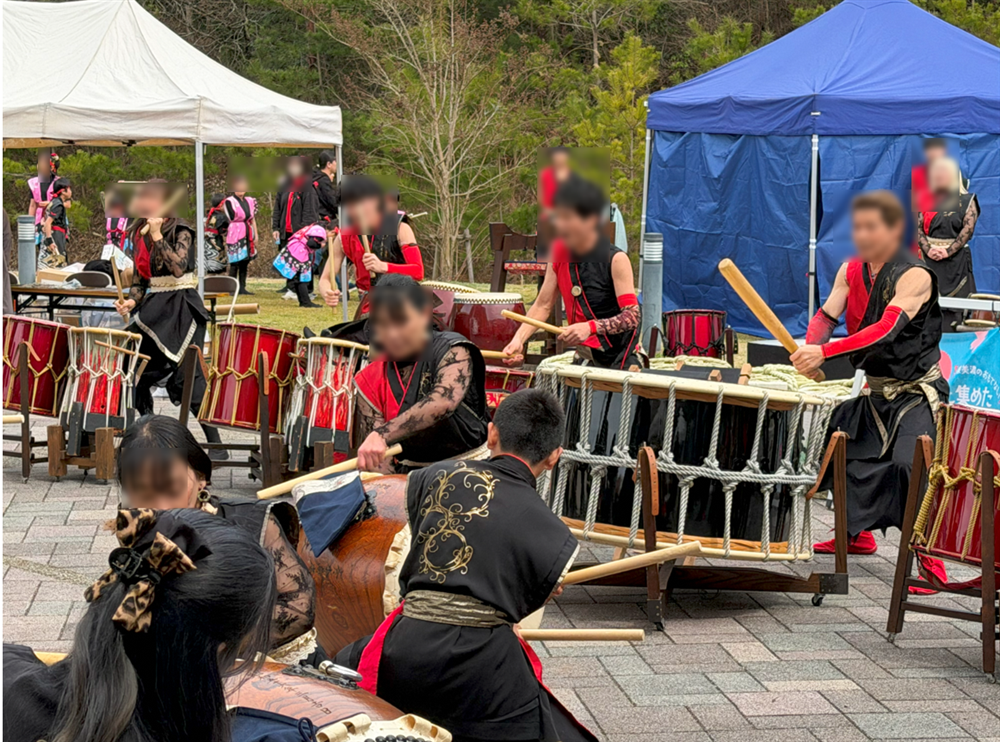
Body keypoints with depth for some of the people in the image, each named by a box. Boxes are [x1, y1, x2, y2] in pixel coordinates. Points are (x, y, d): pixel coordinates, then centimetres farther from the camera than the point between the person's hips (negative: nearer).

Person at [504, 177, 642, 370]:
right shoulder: (558, 257, 1)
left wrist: (590, 327, -35)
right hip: (586, 357, 5)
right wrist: (518, 340, -12)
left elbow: (632, 316, -20)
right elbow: (542, 305, 3)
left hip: (621, 359, -5)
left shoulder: (616, 260, -15)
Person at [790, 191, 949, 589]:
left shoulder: (915, 276, -20)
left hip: (915, 392, -8)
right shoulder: (851, 271, 2)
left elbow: (886, 329, -33)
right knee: (850, 453, 16)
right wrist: (809, 351, -30)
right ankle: (857, 534, 37)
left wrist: (825, 352, -41)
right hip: (872, 389, 8)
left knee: (908, 465, -23)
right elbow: (826, 315, -8)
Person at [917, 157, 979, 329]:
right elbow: (918, 227, 7)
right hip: (929, 258, 3)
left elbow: (968, 228, -5)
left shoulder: (967, 201, 5)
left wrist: (948, 251, -15)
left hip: (956, 258, -3)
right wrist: (928, 249, -11)